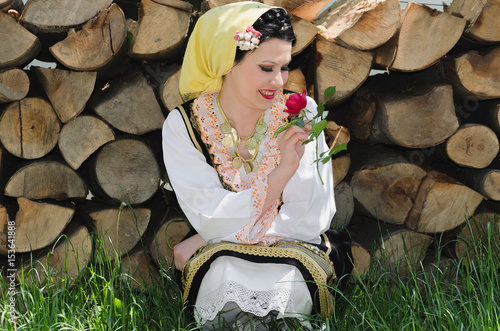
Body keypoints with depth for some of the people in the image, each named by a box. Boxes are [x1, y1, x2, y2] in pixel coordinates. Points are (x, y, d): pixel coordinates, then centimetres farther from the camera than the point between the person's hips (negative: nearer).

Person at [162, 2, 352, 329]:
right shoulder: (184, 125, -9)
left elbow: (314, 220, -10)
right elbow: (211, 221, -15)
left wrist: (211, 237, -13)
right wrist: (280, 173, -29)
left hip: (293, 258, 1)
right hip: (221, 260, -1)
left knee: (280, 287, -33)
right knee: (227, 278, -34)